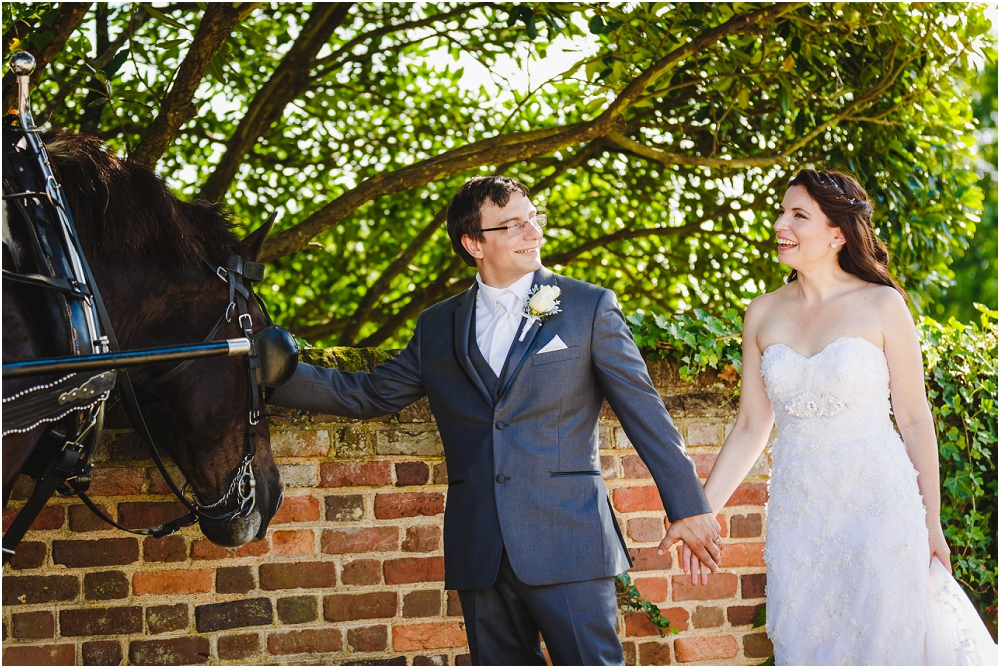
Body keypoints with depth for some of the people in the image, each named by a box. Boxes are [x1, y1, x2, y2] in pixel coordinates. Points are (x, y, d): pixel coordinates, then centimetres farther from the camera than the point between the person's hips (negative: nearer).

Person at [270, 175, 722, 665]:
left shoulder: (590, 307, 3)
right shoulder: (438, 327, 12)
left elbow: (644, 410, 2)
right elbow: (366, 394, 16)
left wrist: (687, 507, -1)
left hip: (567, 543, -3)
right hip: (480, 550, 4)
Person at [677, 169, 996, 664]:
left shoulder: (881, 305, -4)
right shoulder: (764, 314, 6)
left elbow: (914, 419, -1)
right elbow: (751, 426, 10)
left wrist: (931, 523, -1)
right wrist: (701, 510, 5)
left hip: (876, 505, -4)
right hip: (797, 511, 4)